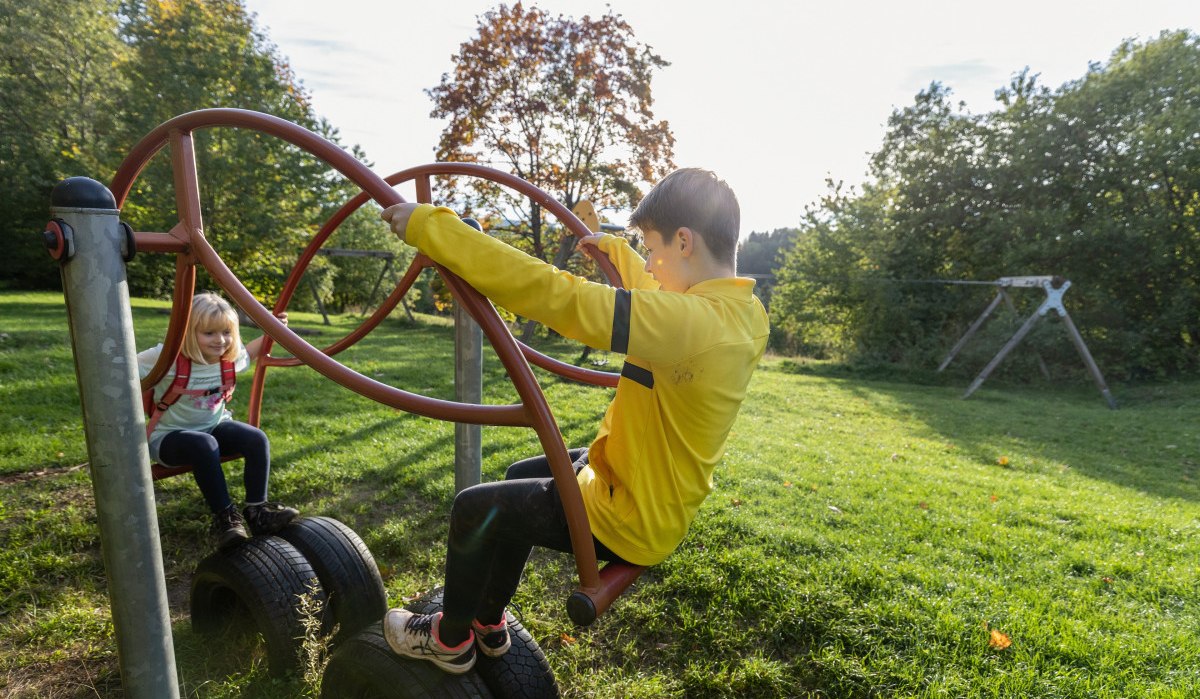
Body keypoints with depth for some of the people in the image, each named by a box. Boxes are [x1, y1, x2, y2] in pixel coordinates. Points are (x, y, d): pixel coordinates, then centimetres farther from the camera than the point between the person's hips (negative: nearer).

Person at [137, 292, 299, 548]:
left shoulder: (230, 356, -8)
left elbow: (246, 354, 16)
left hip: (215, 425, 5)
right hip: (169, 436, -5)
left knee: (257, 439, -22)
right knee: (204, 444, -38)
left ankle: (256, 510, -14)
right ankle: (225, 516, -26)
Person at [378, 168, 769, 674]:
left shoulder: (685, 322, -33)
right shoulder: (745, 313, -4)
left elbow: (551, 294, -36)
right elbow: (655, 291, 17)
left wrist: (428, 226, -29)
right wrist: (616, 250, 31)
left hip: (627, 521, -9)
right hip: (659, 499, 9)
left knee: (474, 508, 4)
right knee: (522, 478, 23)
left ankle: (450, 640, 30)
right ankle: (489, 622, 38)